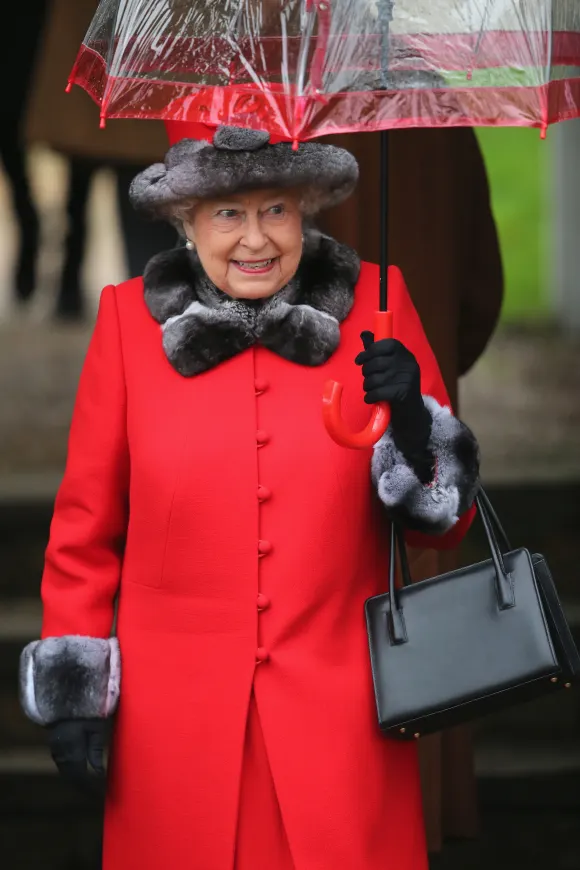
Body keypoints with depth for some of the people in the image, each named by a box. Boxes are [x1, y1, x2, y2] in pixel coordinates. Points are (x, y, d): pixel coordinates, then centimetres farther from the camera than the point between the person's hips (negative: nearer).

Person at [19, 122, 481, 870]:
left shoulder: (372, 308, 0)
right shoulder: (131, 319, -1)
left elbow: (444, 522, 3)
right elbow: (86, 526, 6)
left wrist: (413, 422, -15)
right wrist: (72, 691, 3)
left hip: (338, 716, 0)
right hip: (176, 721, 0)